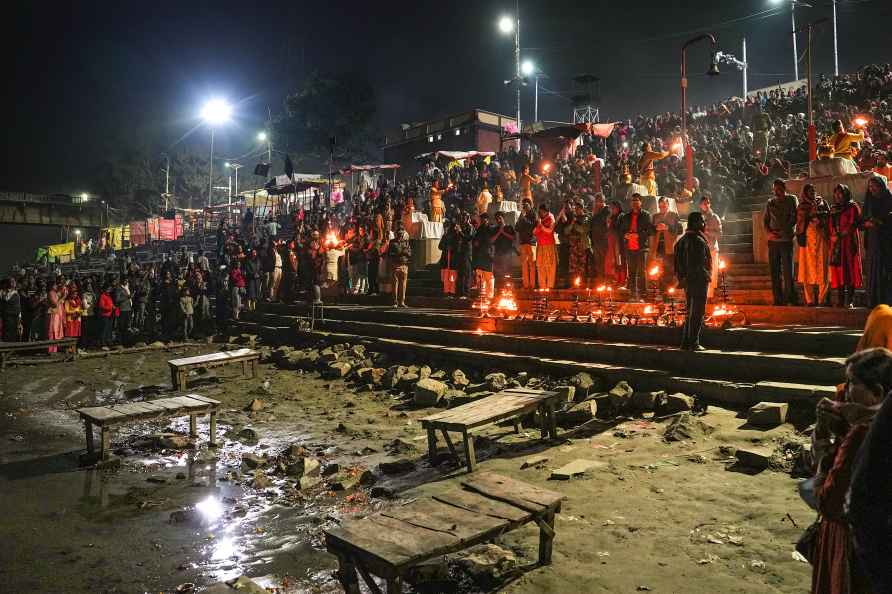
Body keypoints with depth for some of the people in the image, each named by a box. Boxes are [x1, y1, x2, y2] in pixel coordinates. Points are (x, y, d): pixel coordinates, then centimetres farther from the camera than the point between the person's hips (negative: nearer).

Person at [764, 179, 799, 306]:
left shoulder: (792, 200, 5)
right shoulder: (770, 202, 12)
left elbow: (794, 218, -2)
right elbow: (765, 220, 14)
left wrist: (782, 232, -11)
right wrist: (768, 232, -4)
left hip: (786, 240, -3)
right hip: (773, 241, 3)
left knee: (787, 271, -7)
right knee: (774, 272, 4)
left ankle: (790, 299, -1)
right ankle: (778, 300, 9)